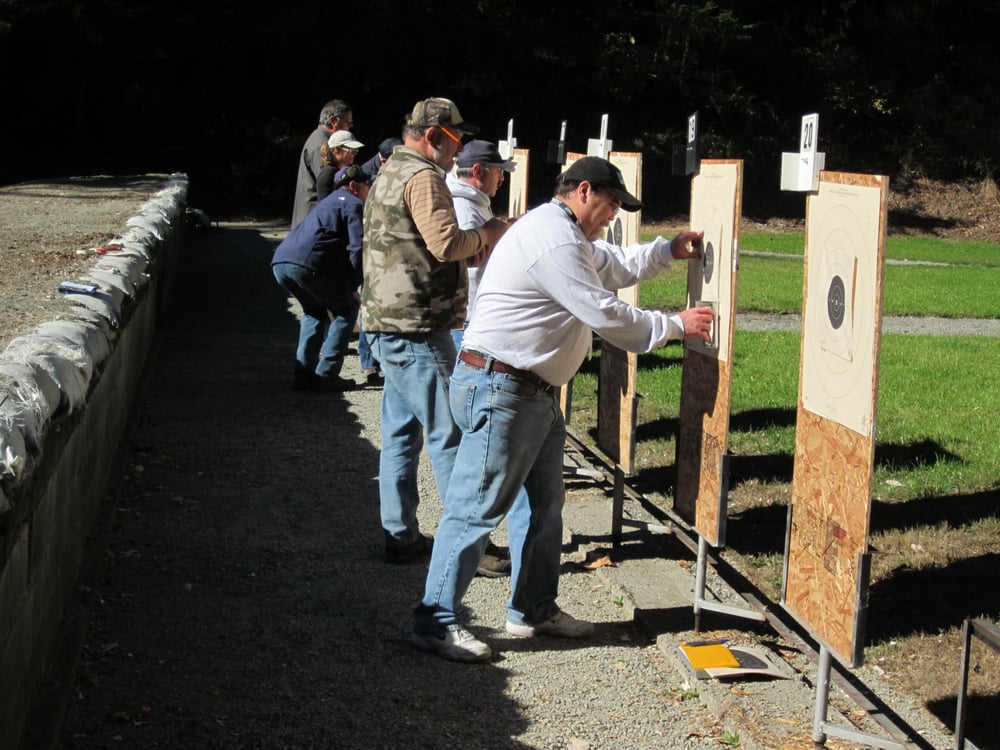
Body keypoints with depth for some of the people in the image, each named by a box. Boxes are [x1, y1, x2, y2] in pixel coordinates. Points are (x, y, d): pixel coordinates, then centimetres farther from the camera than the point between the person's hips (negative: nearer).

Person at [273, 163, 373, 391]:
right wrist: (353, 286, 2)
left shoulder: (329, 202, 34)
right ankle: (326, 375, 3)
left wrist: (348, 285, 34)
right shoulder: (353, 204, 7)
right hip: (308, 264, -8)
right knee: (347, 309, 9)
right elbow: (357, 248, -5)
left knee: (315, 311, 28)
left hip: (280, 261, 8)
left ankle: (304, 374, 19)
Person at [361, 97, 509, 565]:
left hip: (388, 326, 10)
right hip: (417, 330, -10)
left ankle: (400, 535, 18)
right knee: (449, 436, -5)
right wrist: (485, 235, -7)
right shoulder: (422, 177, -14)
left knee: (401, 433, 13)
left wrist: (477, 243, 10)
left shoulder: (388, 175, 19)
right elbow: (446, 243, -25)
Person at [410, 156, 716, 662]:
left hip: (535, 392, 12)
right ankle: (435, 623, -2)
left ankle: (534, 610, 28)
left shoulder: (561, 233, 16)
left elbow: (612, 267, 32)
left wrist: (667, 251, 22)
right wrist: (677, 325, -8)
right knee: (477, 508, -8)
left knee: (545, 502, 17)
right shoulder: (555, 241, -19)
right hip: (500, 389, -12)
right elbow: (606, 315, -18)